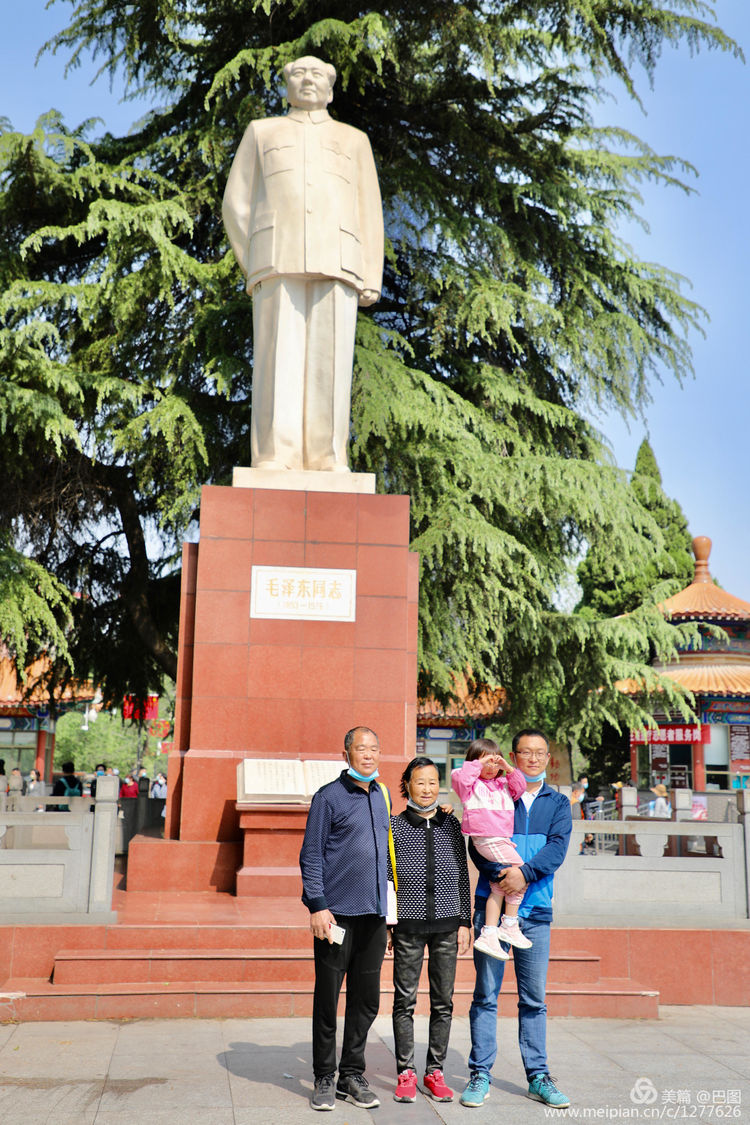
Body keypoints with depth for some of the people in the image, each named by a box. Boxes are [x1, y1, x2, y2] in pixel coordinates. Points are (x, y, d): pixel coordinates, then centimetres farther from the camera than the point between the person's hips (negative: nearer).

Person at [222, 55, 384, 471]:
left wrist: (371, 279, 2)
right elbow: (236, 203, 14)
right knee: (277, 359, -11)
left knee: (330, 360, -9)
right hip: (278, 260, -1)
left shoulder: (354, 140, 24)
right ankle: (273, 462, -13)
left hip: (336, 261, 1)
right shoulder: (261, 132, 22)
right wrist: (256, 266, 1)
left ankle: (327, 462, -10)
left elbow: (369, 214, 15)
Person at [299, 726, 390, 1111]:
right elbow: (311, 855, -6)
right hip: (337, 913, -5)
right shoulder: (329, 797, -5)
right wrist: (317, 905, -13)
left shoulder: (383, 795, 13)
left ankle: (352, 1074, 22)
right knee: (328, 999, 2)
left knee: (366, 1000, 10)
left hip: (374, 914, 6)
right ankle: (324, 1079, 15)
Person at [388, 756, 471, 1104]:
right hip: (408, 924, -2)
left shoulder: (450, 824, 7)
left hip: (446, 923, 2)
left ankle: (434, 1072, 17)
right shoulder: (394, 826, 0)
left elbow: (462, 876, 10)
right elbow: (384, 877, 3)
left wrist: (464, 922, 6)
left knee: (443, 1001, 6)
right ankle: (405, 1073, 11)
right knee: (404, 1000, 1)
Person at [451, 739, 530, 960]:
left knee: (498, 887, 8)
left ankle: (488, 935, 12)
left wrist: (508, 768, 6)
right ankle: (509, 926, -2)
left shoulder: (503, 783, 22)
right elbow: (460, 777, -18)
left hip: (501, 839, 8)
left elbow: (519, 787, 18)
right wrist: (480, 763, -11)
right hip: (487, 840, -8)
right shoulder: (472, 784, 1)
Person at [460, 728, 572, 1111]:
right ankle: (480, 1075, 9)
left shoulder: (558, 803, 11)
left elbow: (557, 847, -5)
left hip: (535, 909, 2)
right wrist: (503, 874, -19)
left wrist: (525, 872, -20)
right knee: (486, 994, 1)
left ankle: (537, 1077, 17)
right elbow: (476, 846, -3)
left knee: (534, 998, 7)